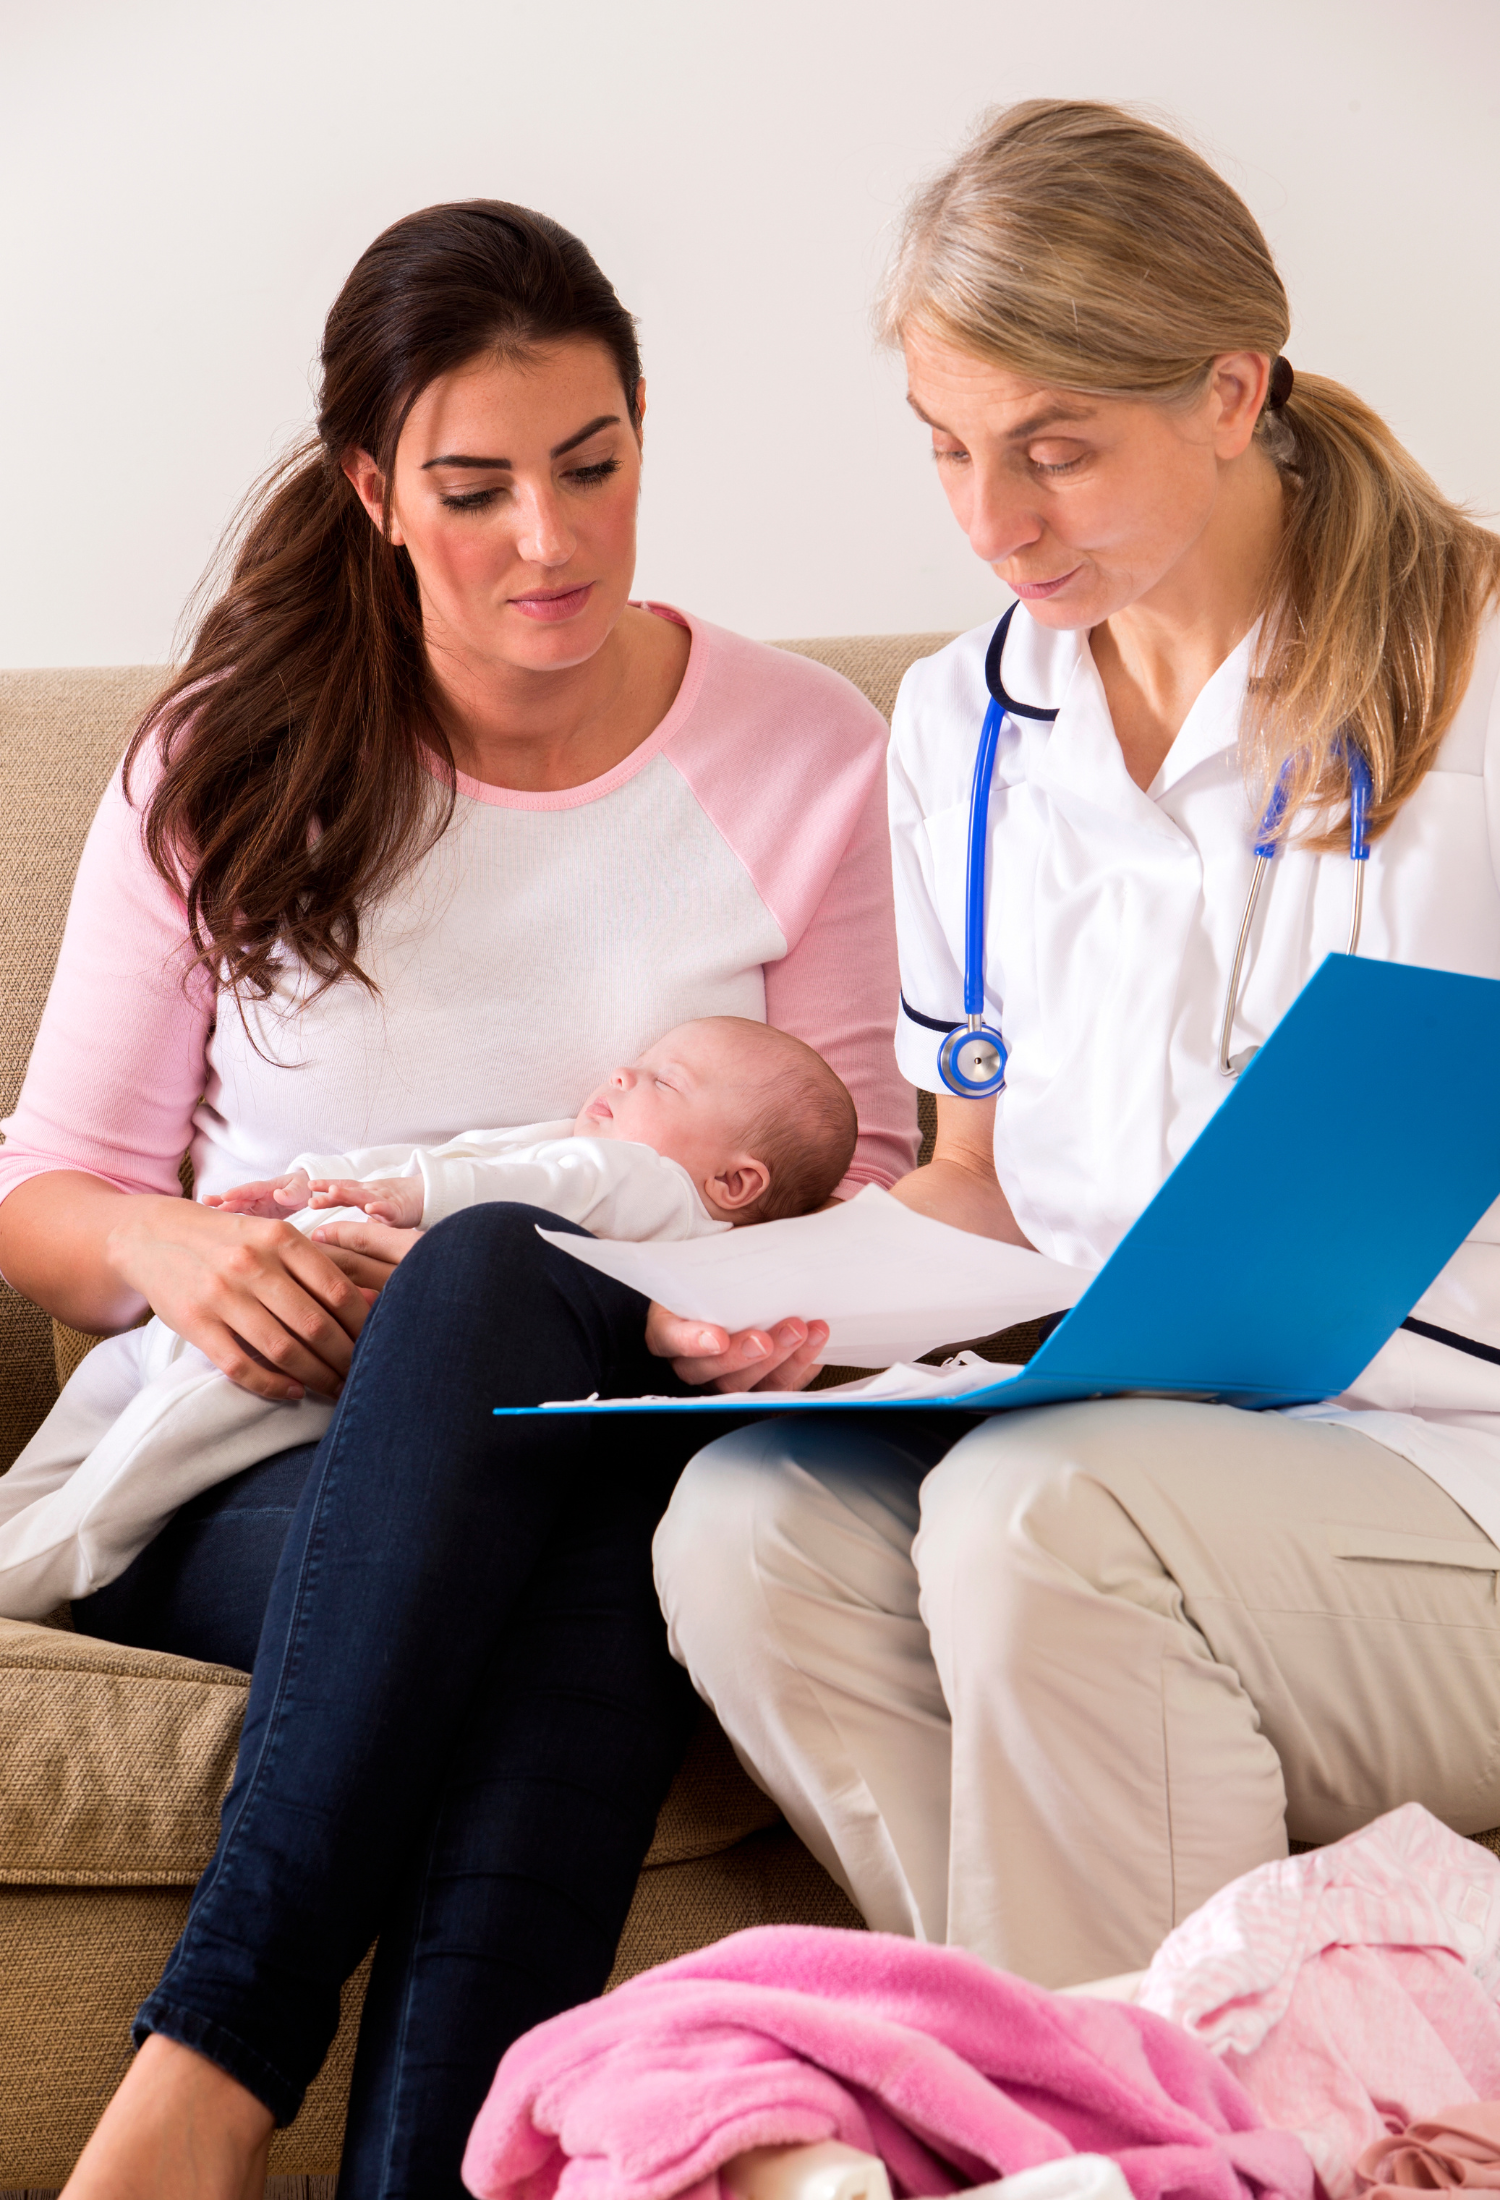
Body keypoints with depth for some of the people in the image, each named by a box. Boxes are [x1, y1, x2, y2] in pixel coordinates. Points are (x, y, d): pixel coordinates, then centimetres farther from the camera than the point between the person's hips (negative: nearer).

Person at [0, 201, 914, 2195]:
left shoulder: (807, 757, 7)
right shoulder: (227, 763, 8)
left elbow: (855, 1171, 9)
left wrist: (773, 1304, -16)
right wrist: (167, 1248, -14)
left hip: (617, 1444, 0)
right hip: (245, 1468, 0)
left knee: (495, 1281, -39)